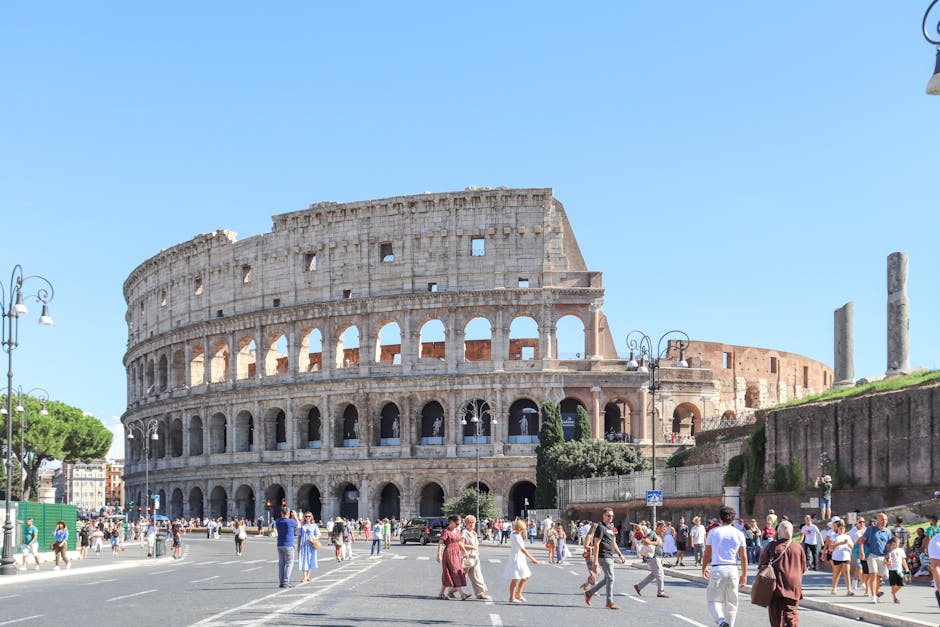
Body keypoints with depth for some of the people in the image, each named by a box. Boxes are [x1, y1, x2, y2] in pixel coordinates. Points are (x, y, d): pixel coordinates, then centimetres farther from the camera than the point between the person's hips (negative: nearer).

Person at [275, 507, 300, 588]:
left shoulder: (277, 521, 3)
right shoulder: (290, 521, -14)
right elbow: (298, 525, 6)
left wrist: (291, 518, 25)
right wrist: (295, 516, 17)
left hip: (280, 545, 6)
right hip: (288, 545, -6)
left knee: (281, 563, 10)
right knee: (289, 564, -1)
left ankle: (282, 582, 10)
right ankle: (285, 582, -7)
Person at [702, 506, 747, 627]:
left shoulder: (713, 532, 2)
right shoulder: (739, 534, 5)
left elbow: (707, 554, 5)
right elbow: (743, 557, 1)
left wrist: (704, 569, 21)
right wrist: (744, 575, 8)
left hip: (717, 569, -2)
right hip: (733, 569, 2)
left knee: (714, 600, 3)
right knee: (731, 603, 14)